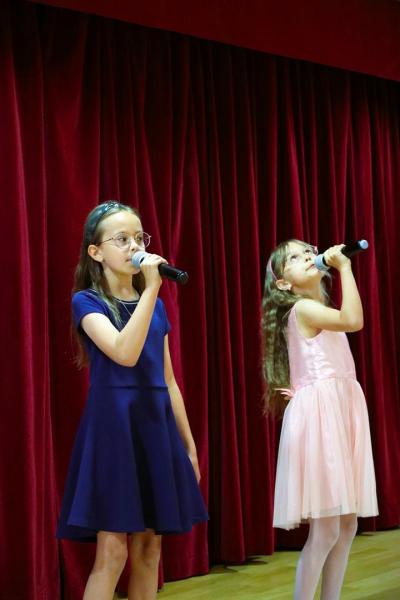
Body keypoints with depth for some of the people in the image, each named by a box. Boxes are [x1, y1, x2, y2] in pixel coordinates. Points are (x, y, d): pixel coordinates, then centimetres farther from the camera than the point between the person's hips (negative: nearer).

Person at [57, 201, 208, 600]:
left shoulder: (155, 305, 13)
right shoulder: (87, 301, -5)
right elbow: (125, 353, -23)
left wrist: (189, 444, 14)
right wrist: (151, 287, -21)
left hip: (156, 424, 6)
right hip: (113, 425, -6)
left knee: (149, 546, 8)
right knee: (112, 550, -7)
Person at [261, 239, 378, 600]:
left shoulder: (319, 311, 19)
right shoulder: (302, 308, -9)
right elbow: (354, 320, -24)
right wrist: (345, 268, -16)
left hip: (343, 413, 9)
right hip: (319, 416, -9)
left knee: (348, 525, 9)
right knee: (325, 529, -11)